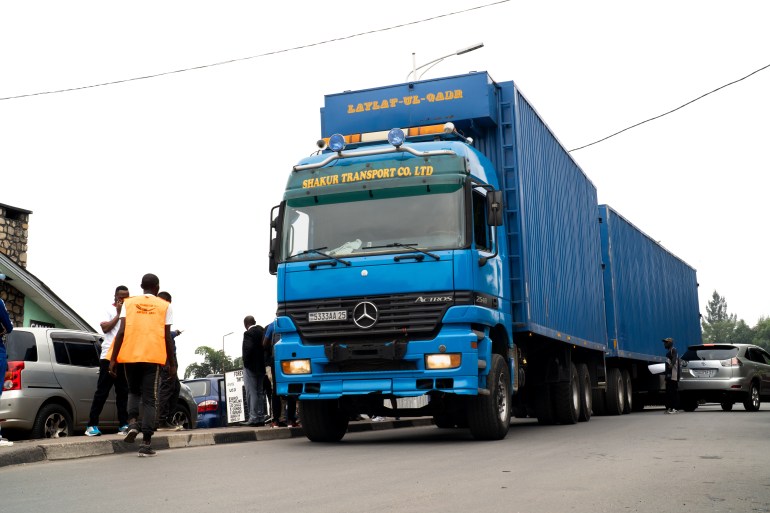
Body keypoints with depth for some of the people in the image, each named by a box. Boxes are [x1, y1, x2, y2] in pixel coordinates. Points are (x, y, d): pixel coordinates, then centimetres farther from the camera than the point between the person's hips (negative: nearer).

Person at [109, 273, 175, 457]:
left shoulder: (128, 303, 9)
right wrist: (172, 363, 11)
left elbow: (122, 332, 0)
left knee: (133, 391, 22)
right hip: (154, 357, -1)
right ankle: (146, 443, -5)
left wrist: (113, 359, 3)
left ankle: (132, 423, -3)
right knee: (149, 399, 2)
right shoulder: (165, 306, 7)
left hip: (130, 355, 2)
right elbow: (167, 337, 4)